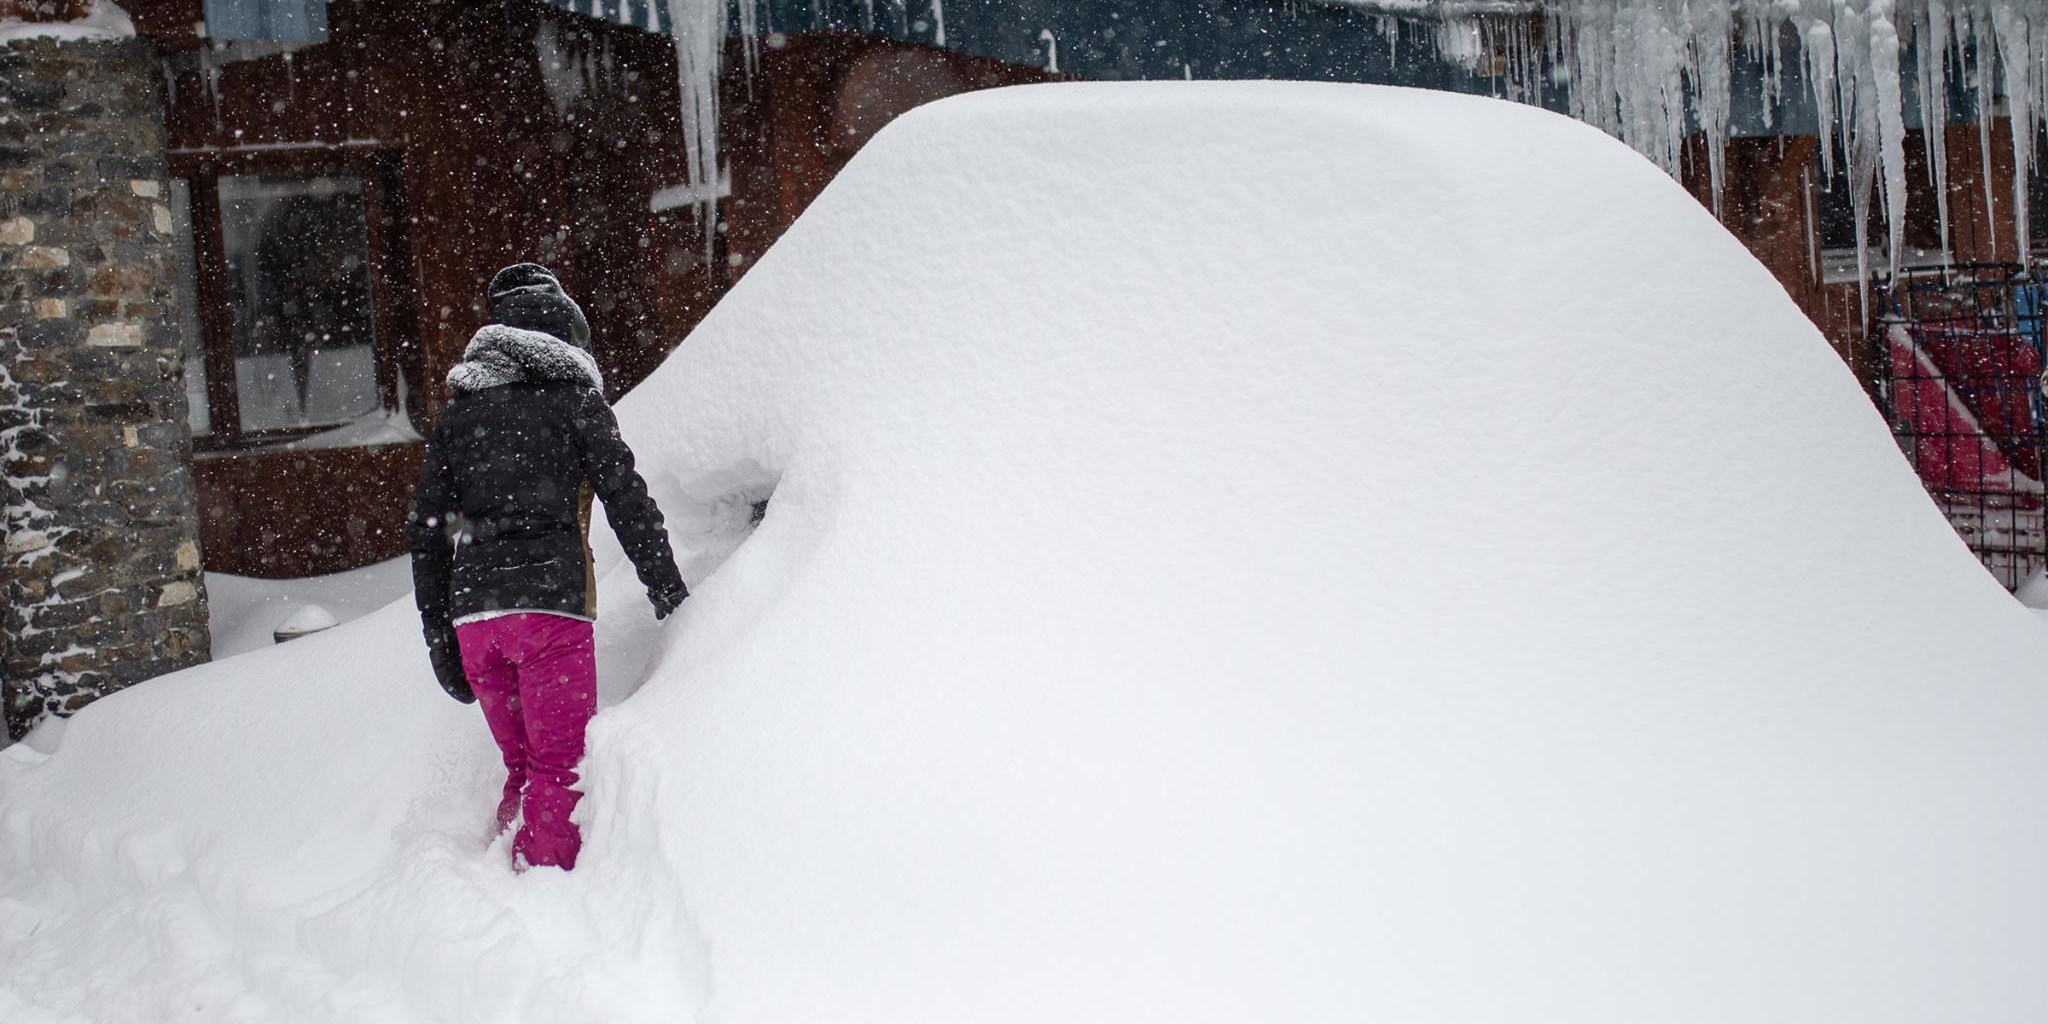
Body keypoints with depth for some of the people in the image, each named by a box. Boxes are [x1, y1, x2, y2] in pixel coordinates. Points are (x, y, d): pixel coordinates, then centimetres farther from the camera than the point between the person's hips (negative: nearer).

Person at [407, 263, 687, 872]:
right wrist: (669, 591, 7)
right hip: (552, 604, -4)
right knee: (560, 773, 0)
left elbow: (426, 534, 14)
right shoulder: (573, 397, 5)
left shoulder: (458, 415, 17)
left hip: (474, 612, 5)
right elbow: (627, 501, -1)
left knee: (522, 769, 16)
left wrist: (440, 639, 17)